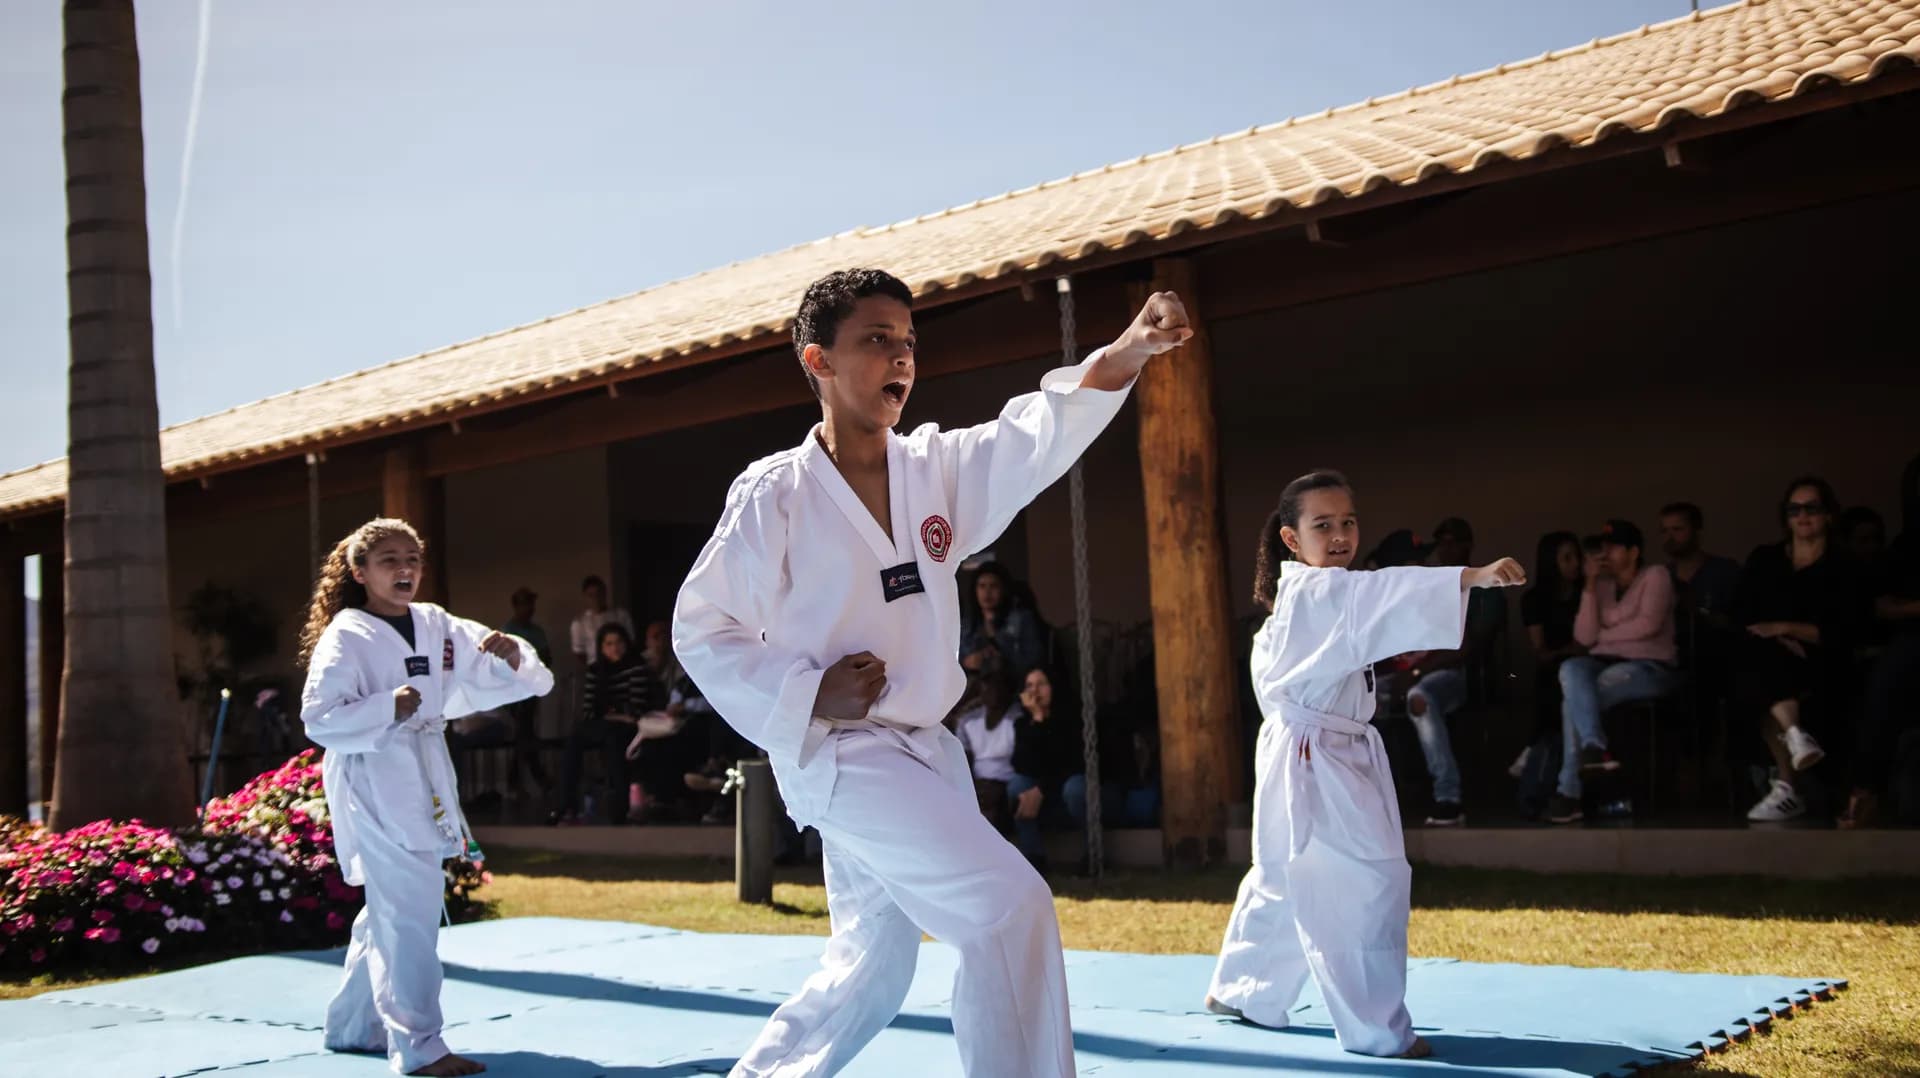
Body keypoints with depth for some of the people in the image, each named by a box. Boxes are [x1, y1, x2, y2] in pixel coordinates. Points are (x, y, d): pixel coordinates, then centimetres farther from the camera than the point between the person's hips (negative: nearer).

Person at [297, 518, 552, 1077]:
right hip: (371, 781, -7)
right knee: (409, 910, -13)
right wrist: (388, 708, -24)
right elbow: (319, 718, -13)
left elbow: (530, 680, 8)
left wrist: (512, 656, -14)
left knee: (388, 908, 18)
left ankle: (353, 1025, 33)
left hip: (424, 776, 7)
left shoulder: (438, 627, 8)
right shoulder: (346, 637, -8)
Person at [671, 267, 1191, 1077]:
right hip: (839, 756, -7)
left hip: (921, 752, 7)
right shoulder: (774, 493, -11)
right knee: (1009, 910, -20)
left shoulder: (937, 467, 2)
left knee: (869, 973, 19)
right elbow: (700, 627, -6)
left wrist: (1126, 352, -31)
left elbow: (1038, 435, -14)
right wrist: (809, 695, -18)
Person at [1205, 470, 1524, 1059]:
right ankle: (1378, 1029, -5)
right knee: (1368, 884, -13)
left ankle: (1239, 990, 37)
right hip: (1309, 764, -11)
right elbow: (1384, 595, -35)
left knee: (1286, 881, 21)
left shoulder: (1328, 596, 15)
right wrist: (1472, 577, -47)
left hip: (1343, 761, 11)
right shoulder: (1312, 592, -18)